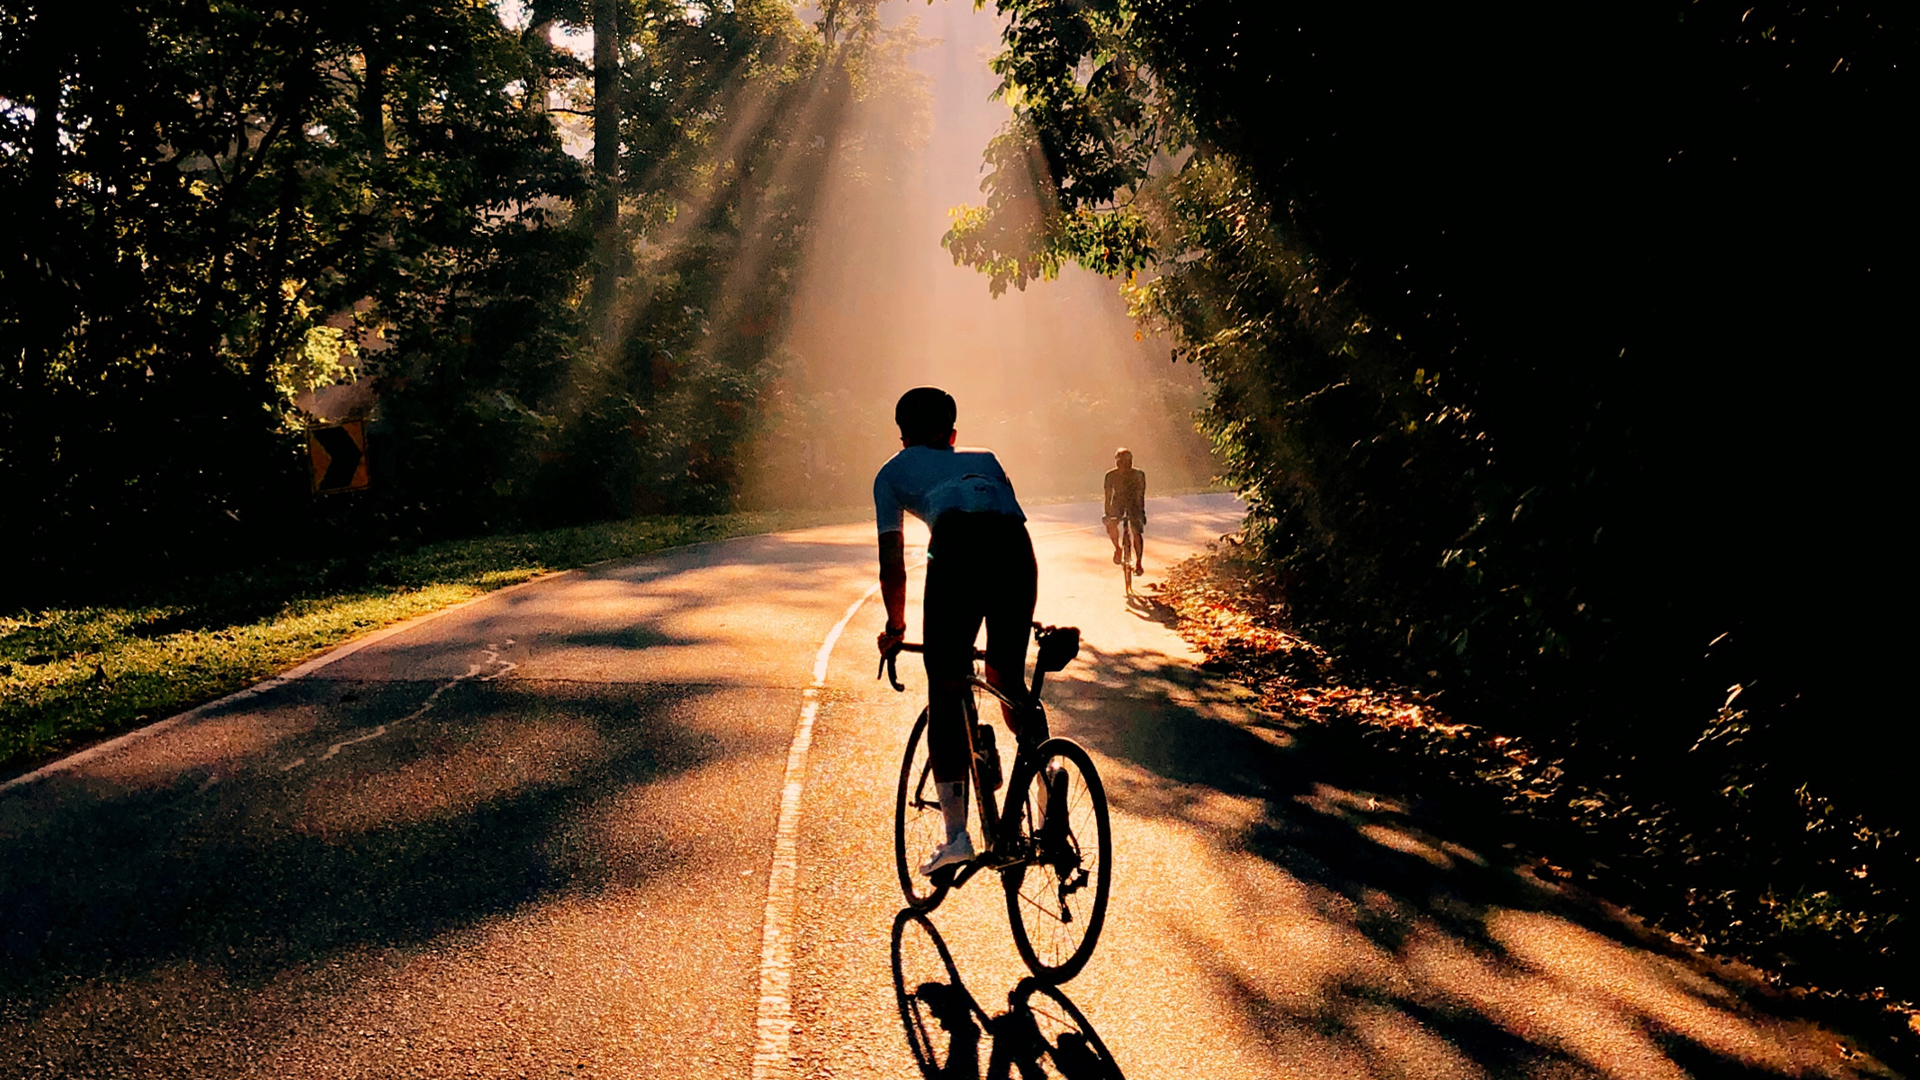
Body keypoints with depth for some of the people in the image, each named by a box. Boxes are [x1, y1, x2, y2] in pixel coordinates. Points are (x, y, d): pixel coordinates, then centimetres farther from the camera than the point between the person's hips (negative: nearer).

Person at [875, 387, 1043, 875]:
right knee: (1008, 679, 24)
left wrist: (895, 625, 35)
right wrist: (1022, 615, 47)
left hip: (957, 548, -3)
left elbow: (892, 563, 23)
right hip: (1017, 549, 4)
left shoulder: (893, 472, 29)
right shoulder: (983, 458, 38)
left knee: (946, 693, 6)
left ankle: (956, 835, 4)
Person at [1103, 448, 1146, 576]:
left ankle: (1138, 563, -8)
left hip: (1133, 504, -2)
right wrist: (1107, 513, -11)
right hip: (1117, 503, 2)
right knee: (1111, 524, -24)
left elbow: (1141, 495, -9)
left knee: (1137, 532, -17)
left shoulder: (1138, 475, -16)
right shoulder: (1111, 475, -13)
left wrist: (1142, 511, -14)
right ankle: (1117, 548, 3)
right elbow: (1108, 496, -6)